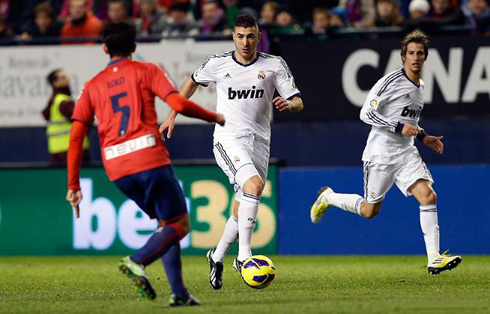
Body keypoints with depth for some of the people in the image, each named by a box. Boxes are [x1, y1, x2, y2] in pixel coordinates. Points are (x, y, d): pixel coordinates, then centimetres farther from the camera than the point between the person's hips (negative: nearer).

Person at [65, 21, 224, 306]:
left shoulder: (92, 86, 17)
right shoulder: (146, 71, 7)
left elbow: (76, 136, 9)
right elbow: (179, 104, -7)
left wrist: (74, 185, 10)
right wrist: (215, 118, 10)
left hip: (117, 169, 5)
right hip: (149, 158, -5)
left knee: (167, 224, 17)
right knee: (179, 224, 1)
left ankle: (178, 291, 7)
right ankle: (137, 262, -23)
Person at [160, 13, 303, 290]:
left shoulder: (274, 65, 1)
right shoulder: (218, 64, 1)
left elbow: (298, 102, -2)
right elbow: (193, 83, 21)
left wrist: (288, 103, -25)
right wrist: (173, 116, 21)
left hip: (259, 143, 3)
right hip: (228, 140, -3)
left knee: (242, 214, 6)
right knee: (254, 185, -30)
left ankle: (217, 257, 32)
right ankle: (244, 255, -30)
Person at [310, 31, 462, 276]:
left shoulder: (420, 86, 13)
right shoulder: (391, 81, -12)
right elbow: (366, 113, -17)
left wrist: (423, 137, 14)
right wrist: (400, 127, -22)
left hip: (406, 153, 6)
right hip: (380, 153, -6)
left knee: (428, 196, -14)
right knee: (370, 210, 3)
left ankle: (434, 259, -16)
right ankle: (327, 197, 31)